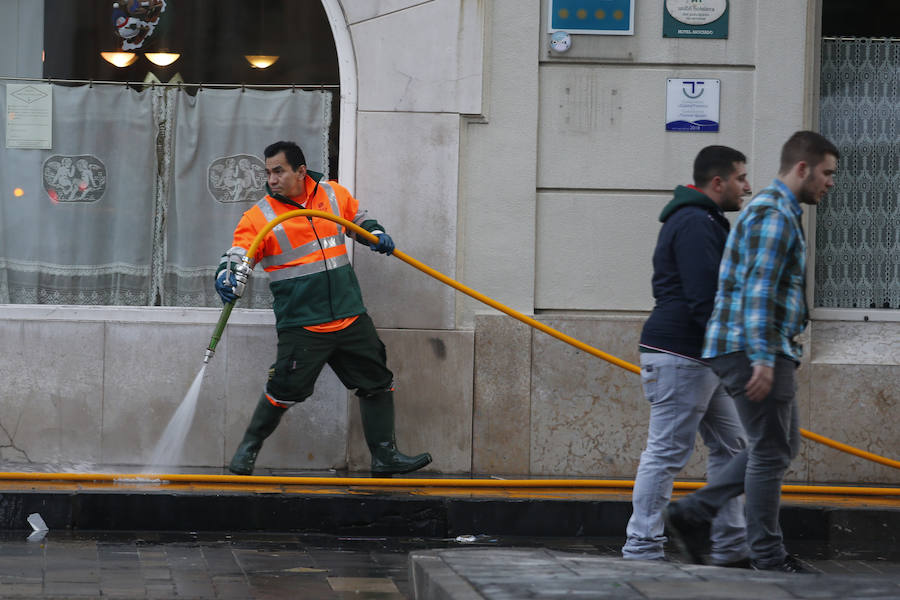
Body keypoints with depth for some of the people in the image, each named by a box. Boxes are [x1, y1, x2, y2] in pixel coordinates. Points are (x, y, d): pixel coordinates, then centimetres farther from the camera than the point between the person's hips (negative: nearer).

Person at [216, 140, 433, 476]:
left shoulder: (334, 195, 6)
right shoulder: (260, 216, -4)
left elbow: (359, 218, 25)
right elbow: (238, 253, -10)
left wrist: (375, 235, 6)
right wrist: (227, 277, -32)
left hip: (350, 318, 5)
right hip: (300, 325, -5)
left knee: (377, 382, 8)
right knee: (285, 389, -12)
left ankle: (385, 456, 19)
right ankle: (248, 448, 9)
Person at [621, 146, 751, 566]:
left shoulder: (706, 222, 21)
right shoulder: (695, 224, -15)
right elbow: (704, 299, -22)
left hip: (705, 357, 11)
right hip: (680, 356, -11)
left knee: (730, 446, 13)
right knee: (666, 453, -7)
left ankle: (731, 547, 16)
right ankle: (642, 549, -4)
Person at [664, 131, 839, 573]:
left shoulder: (773, 210, 21)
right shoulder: (774, 214, -13)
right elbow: (758, 290, -22)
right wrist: (763, 358, -27)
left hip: (758, 351, 10)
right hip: (754, 348, -10)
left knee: (780, 446, 15)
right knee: (771, 451, -3)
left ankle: (692, 513, 12)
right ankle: (767, 556, 3)